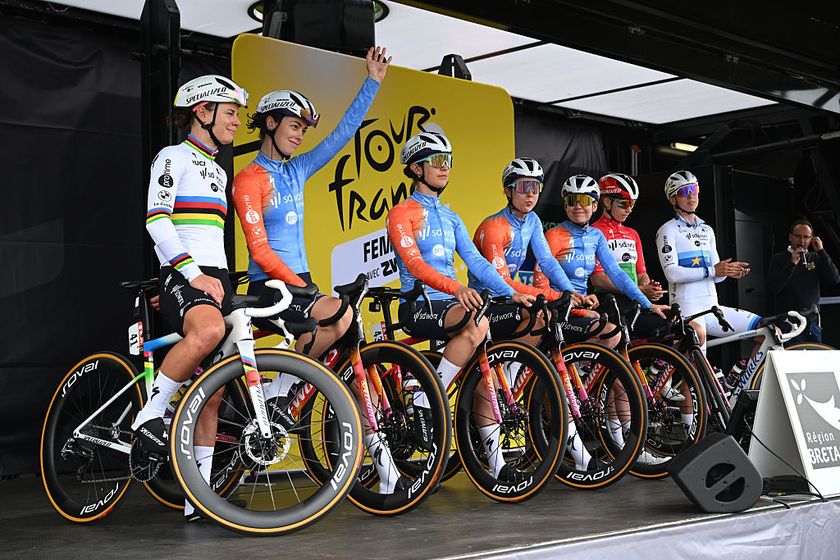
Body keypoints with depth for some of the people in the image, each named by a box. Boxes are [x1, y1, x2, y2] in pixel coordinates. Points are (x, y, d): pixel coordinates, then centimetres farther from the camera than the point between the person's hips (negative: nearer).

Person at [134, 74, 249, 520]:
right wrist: (193, 274, -22)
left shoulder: (218, 172, 25)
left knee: (211, 395, 2)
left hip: (216, 279, 8)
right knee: (209, 330, -41)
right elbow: (156, 219, -14)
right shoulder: (173, 157, -1)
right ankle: (150, 417, -24)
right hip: (181, 277, -8)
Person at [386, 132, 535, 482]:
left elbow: (476, 261, 11)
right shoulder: (402, 214, -2)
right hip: (419, 306, -7)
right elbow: (415, 265, -16)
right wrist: (457, 288, -32)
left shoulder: (451, 218, 21)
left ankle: (496, 463, -7)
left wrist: (512, 293, -3)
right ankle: (424, 406, -25)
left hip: (450, 305, 7)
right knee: (478, 323, -33)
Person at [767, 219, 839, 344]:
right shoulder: (779, 259, 1)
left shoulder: (816, 258, 12)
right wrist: (792, 264, -18)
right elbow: (772, 289, -12)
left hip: (812, 323, 4)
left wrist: (821, 252, -6)